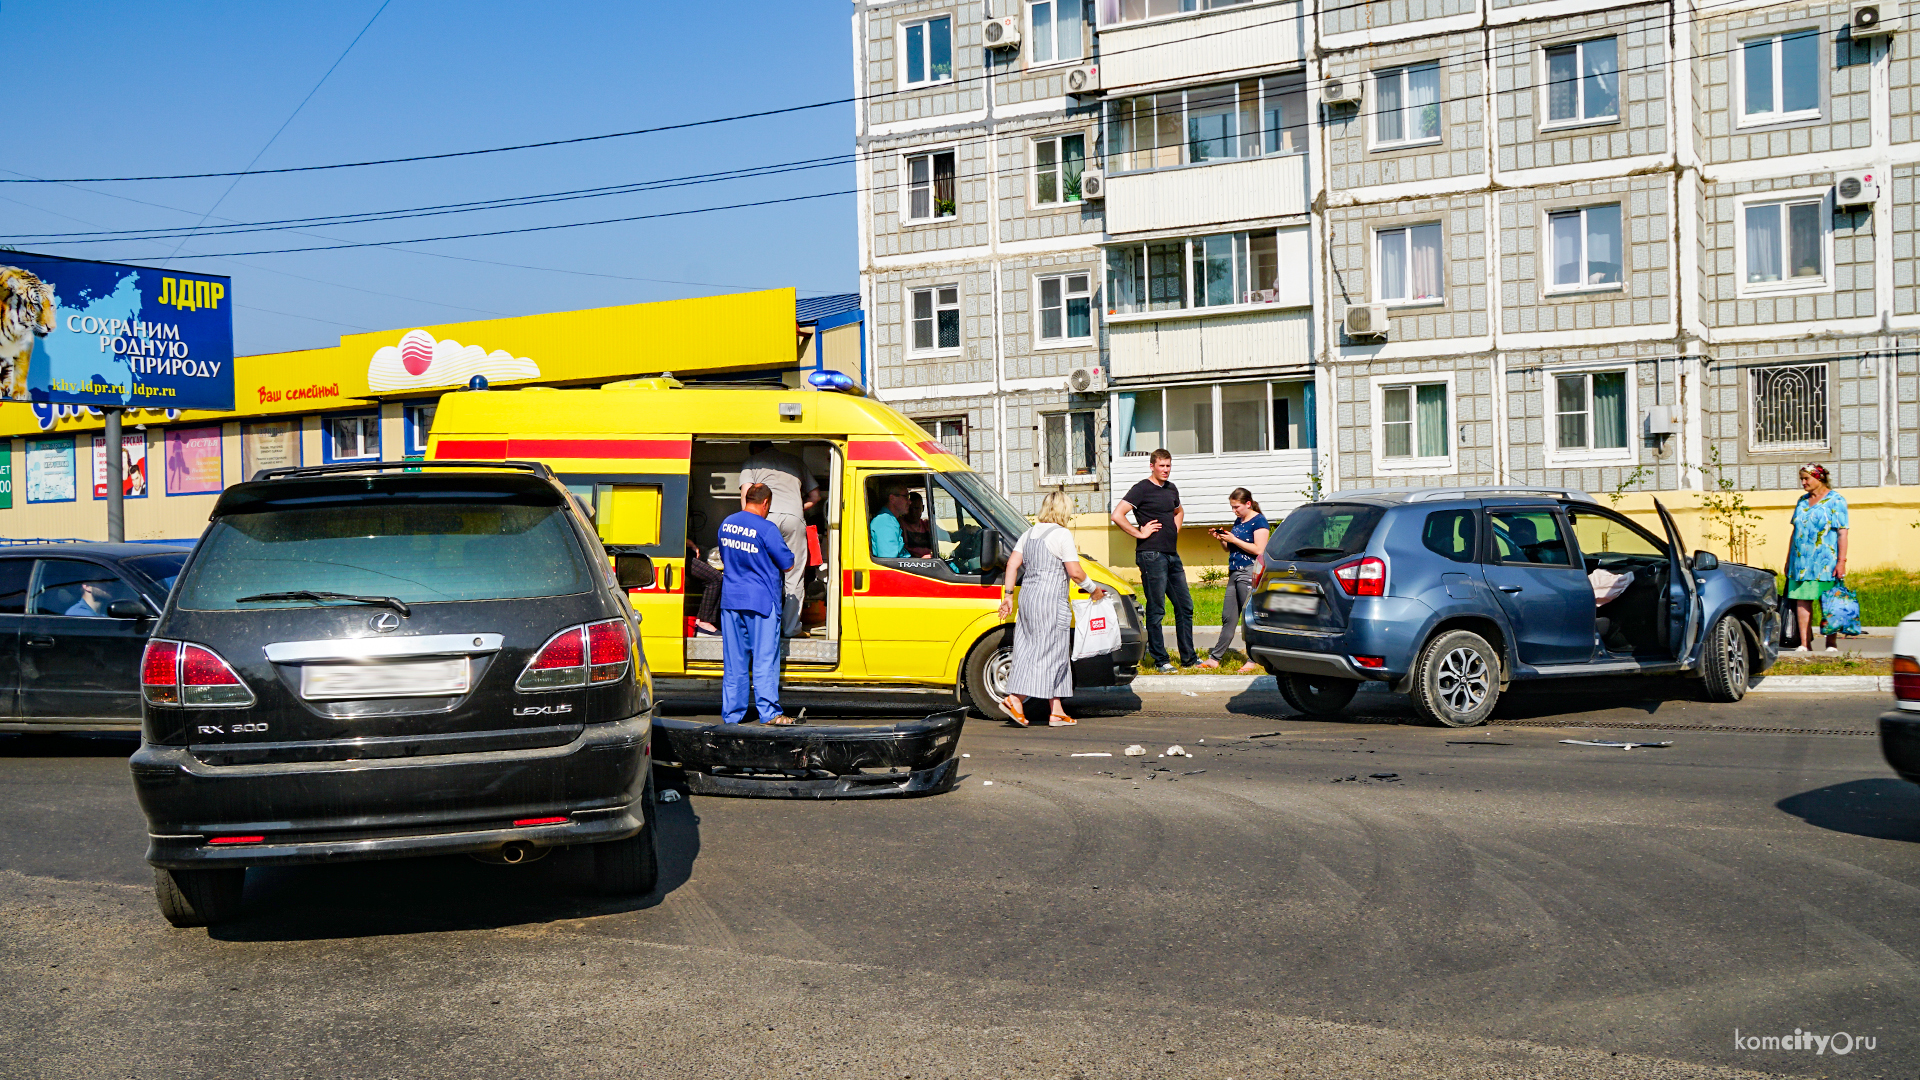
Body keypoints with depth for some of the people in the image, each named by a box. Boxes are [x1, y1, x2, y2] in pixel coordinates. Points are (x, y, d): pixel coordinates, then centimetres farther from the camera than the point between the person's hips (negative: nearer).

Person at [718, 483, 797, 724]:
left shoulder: (727, 524, 6)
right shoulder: (766, 529, -14)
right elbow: (788, 564, -8)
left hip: (731, 599, 6)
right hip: (761, 600, -6)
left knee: (733, 661, 10)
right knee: (764, 659, 0)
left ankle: (731, 713, 13)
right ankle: (769, 712, 1)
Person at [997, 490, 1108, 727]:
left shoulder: (1029, 534, 14)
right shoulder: (1062, 535, -9)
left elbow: (1012, 564, 10)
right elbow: (1074, 571, -12)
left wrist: (1008, 594, 13)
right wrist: (1093, 589, 2)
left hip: (1028, 594, 8)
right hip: (1051, 600, -8)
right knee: (1048, 652, -4)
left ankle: (1056, 712, 11)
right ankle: (1015, 699, -14)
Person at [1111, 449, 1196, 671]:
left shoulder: (1171, 489, 15)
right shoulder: (1142, 489, -7)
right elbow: (1117, 515, -17)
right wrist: (1139, 533, -13)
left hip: (1172, 555, 8)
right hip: (1152, 555, -8)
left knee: (1185, 606, 9)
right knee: (1156, 609, -2)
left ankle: (1189, 657, 17)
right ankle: (1160, 659, 4)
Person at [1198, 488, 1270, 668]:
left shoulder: (1259, 521, -7)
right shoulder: (1238, 522, 18)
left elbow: (1259, 549, -17)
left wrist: (1234, 540, -15)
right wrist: (1222, 540, 5)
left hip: (1249, 572, -8)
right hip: (1234, 572, 8)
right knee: (1228, 617, 8)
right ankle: (1215, 658, 9)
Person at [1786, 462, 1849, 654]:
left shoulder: (1836, 500, -2)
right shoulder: (1802, 501, 16)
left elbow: (1842, 533, -7)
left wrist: (1841, 561, -14)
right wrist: (1789, 560, 16)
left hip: (1825, 562, -5)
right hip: (1800, 560, 5)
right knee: (1801, 601, -1)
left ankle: (1832, 644, 7)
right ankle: (1804, 644, 1)